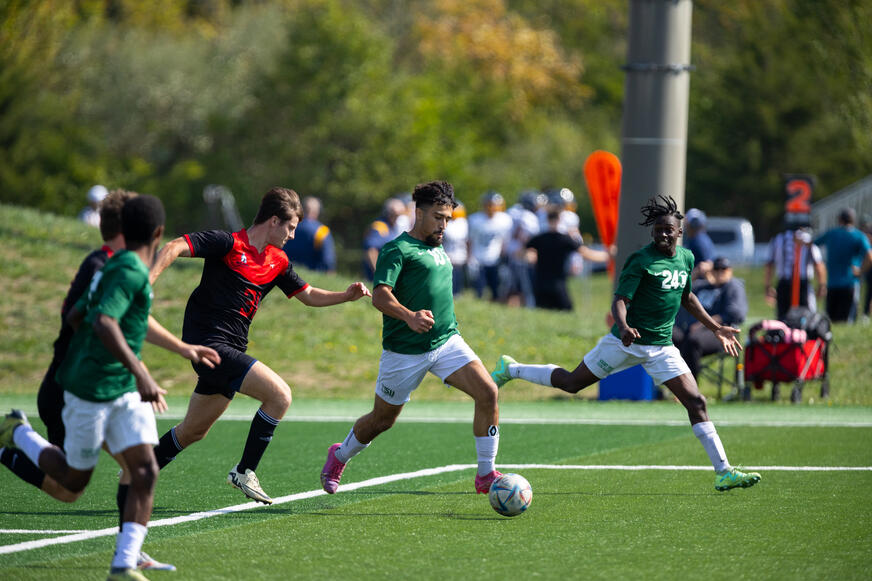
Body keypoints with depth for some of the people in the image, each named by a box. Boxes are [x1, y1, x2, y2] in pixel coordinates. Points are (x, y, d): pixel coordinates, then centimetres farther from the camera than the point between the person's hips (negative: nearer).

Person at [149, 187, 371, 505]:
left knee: (193, 431, 17)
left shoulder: (277, 262, 14)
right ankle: (244, 472, -8)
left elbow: (308, 295, 25)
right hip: (209, 343, -9)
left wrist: (345, 296, 8)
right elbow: (175, 247, -18)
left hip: (230, 350, 9)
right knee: (279, 394, -17)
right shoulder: (228, 243, -11)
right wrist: (149, 280, -32)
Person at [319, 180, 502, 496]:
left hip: (446, 341, 6)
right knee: (382, 420, 8)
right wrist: (409, 316, -40)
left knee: (487, 392, -15)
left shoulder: (438, 250, 16)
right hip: (405, 350, -6)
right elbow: (380, 296, -24)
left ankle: (486, 475, -7)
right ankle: (339, 457, 39)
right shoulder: (397, 250, -10)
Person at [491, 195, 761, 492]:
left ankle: (723, 472, -5)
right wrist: (623, 327, -41)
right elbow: (619, 300, -21)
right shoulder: (641, 261, -15)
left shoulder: (686, 258, 6)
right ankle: (511, 370, 30)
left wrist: (716, 328, 25)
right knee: (571, 383, 6)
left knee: (696, 402, -6)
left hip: (661, 347, 5)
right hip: (627, 342, -5)